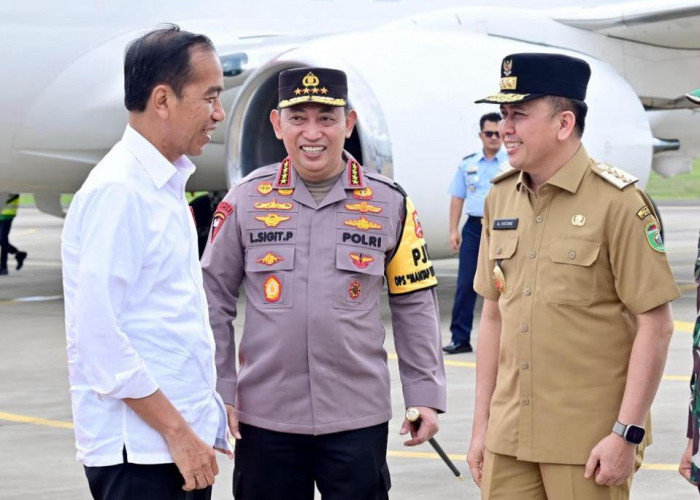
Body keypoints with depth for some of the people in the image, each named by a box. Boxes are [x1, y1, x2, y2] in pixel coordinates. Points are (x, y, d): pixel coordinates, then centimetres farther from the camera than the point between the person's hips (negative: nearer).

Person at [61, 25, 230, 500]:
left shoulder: (166, 185, 14)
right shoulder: (117, 191, -15)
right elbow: (98, 334, -20)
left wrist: (203, 420, 14)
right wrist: (177, 432, -17)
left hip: (183, 439, 9)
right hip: (139, 448, -9)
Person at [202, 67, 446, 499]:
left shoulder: (389, 203, 2)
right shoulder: (246, 200, 1)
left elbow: (415, 306, 7)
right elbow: (214, 302, 6)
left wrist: (425, 396, 3)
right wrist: (220, 394, 1)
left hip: (357, 417, 0)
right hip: (264, 417, 1)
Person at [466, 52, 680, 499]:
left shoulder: (617, 202, -10)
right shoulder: (501, 198, 8)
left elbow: (656, 325, -11)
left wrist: (626, 434, -14)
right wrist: (481, 425, 11)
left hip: (590, 444, -5)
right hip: (509, 437, 5)